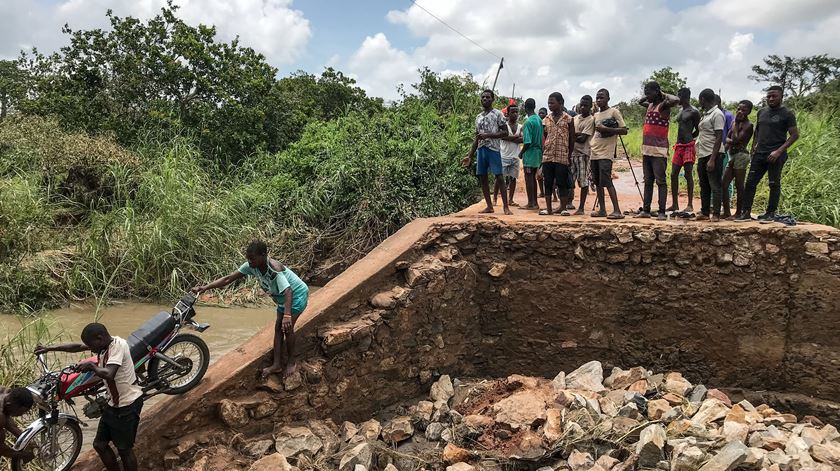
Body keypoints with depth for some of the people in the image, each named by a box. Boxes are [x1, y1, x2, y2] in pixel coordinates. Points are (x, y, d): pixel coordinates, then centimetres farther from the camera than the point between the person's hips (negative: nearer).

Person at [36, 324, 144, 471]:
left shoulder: (118, 344, -24)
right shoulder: (103, 344, 2)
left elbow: (109, 374, -37)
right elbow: (77, 347, 16)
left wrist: (91, 366, -20)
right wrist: (49, 348, 15)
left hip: (128, 404, -9)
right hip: (113, 403, 9)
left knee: (124, 449, 0)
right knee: (99, 444, 15)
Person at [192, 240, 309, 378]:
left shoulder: (274, 269, -38)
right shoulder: (251, 266, -17)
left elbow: (288, 291, -48)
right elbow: (228, 278, -15)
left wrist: (287, 315, -61)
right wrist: (205, 287, -24)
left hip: (296, 295, -8)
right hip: (283, 298, 8)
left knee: (287, 327, -9)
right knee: (278, 328, 8)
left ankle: (291, 362, 10)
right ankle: (277, 364, 15)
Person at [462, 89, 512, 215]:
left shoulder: (498, 114, 0)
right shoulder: (478, 117, 18)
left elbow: (505, 132, -7)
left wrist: (488, 135, -16)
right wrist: (470, 156, 14)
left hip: (494, 149, -6)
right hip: (481, 149, 7)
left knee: (499, 177, -8)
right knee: (482, 178, 5)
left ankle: (506, 206, -6)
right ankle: (489, 206, 12)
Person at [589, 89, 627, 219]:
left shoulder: (614, 112, -2)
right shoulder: (595, 115, 18)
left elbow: (624, 130, -8)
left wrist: (607, 129, -19)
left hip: (605, 154, -7)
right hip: (594, 153, 7)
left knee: (606, 181, -15)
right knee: (597, 182, 7)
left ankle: (617, 211, -15)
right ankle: (602, 209, 13)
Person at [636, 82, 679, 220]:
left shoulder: (663, 105, -8)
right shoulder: (650, 105, 15)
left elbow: (676, 100, -28)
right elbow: (640, 101, 37)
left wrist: (663, 95, -11)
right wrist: (649, 96, 19)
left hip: (659, 151, -8)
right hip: (646, 150, 8)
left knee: (660, 181, -5)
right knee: (648, 181, 11)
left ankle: (661, 212, -4)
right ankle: (646, 210, 17)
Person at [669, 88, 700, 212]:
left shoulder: (694, 112, -7)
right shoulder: (680, 111, 17)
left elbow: (698, 130, -4)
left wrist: (688, 138, 0)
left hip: (688, 146, -8)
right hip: (678, 146, 8)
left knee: (688, 175, -5)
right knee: (674, 175, 5)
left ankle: (690, 205, -1)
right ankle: (674, 204, 10)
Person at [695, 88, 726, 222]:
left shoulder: (717, 114, -11)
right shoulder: (704, 114, 17)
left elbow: (719, 138, -16)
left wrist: (712, 159, -21)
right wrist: (700, 156, 15)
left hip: (713, 155, -9)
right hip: (702, 155, 9)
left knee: (715, 186, -4)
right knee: (704, 186, 11)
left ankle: (716, 214, -1)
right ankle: (705, 213, 17)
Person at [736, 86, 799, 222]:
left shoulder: (787, 114, -3)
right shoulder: (762, 112, 14)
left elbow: (794, 135, -6)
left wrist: (779, 151, -15)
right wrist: (754, 146, 9)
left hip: (776, 156, -5)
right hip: (759, 154, 5)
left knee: (774, 184, 2)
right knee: (750, 182, 1)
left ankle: (770, 213, 10)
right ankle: (745, 212, 4)